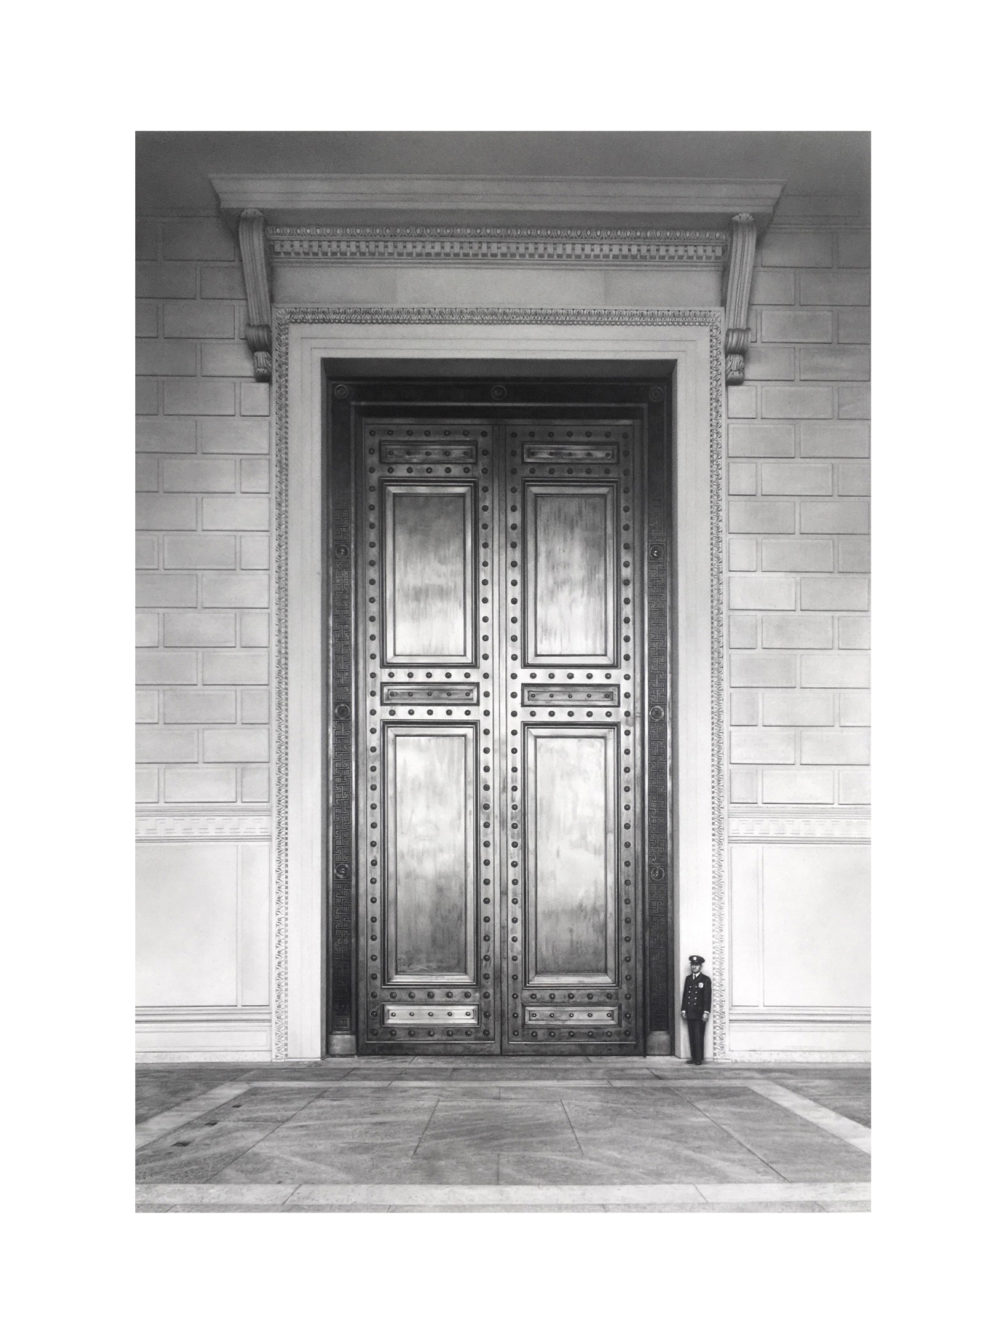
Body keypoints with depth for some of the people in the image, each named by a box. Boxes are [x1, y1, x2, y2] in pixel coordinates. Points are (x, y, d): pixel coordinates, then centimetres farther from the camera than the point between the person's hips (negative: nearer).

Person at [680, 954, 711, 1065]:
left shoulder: (705, 980, 0)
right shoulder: (688, 979, 15)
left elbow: (707, 997, -5)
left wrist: (706, 1012, -12)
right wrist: (683, 1010, 10)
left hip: (699, 1014, -5)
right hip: (689, 1013, 5)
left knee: (699, 1037, -7)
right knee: (691, 1037, 5)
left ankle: (699, 1059, -3)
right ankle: (693, 1058, 9)